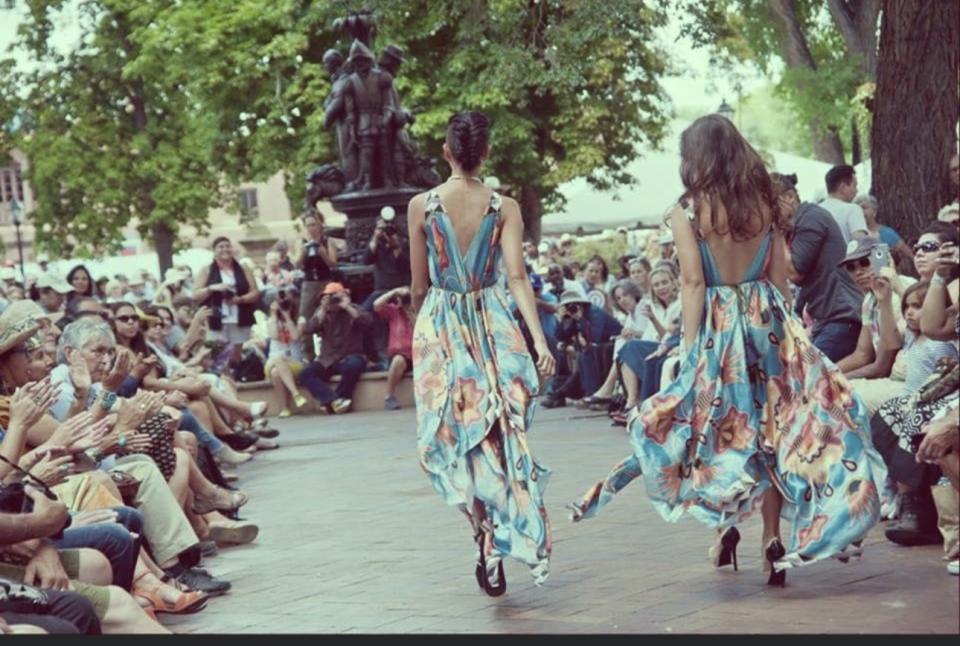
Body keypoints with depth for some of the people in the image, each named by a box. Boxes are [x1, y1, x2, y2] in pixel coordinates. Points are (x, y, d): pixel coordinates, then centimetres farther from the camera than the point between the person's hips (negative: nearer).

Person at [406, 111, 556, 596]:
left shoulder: (421, 206, -4)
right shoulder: (504, 208, -4)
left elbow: (419, 285, 2)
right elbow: (516, 277, -12)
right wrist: (539, 337, -14)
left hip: (440, 324, -1)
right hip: (493, 323, 1)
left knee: (454, 434, 7)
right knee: (497, 433, 10)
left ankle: (488, 536, -8)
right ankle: (522, 538, 8)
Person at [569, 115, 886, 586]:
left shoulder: (687, 211, -7)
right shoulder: (765, 205, 4)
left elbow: (693, 284, -10)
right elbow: (780, 279, 5)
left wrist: (690, 346, -7)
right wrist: (783, 331, 13)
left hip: (718, 328, -3)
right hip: (769, 322, 3)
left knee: (717, 428, 13)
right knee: (772, 429, 7)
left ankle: (724, 522, 7)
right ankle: (773, 539, 8)